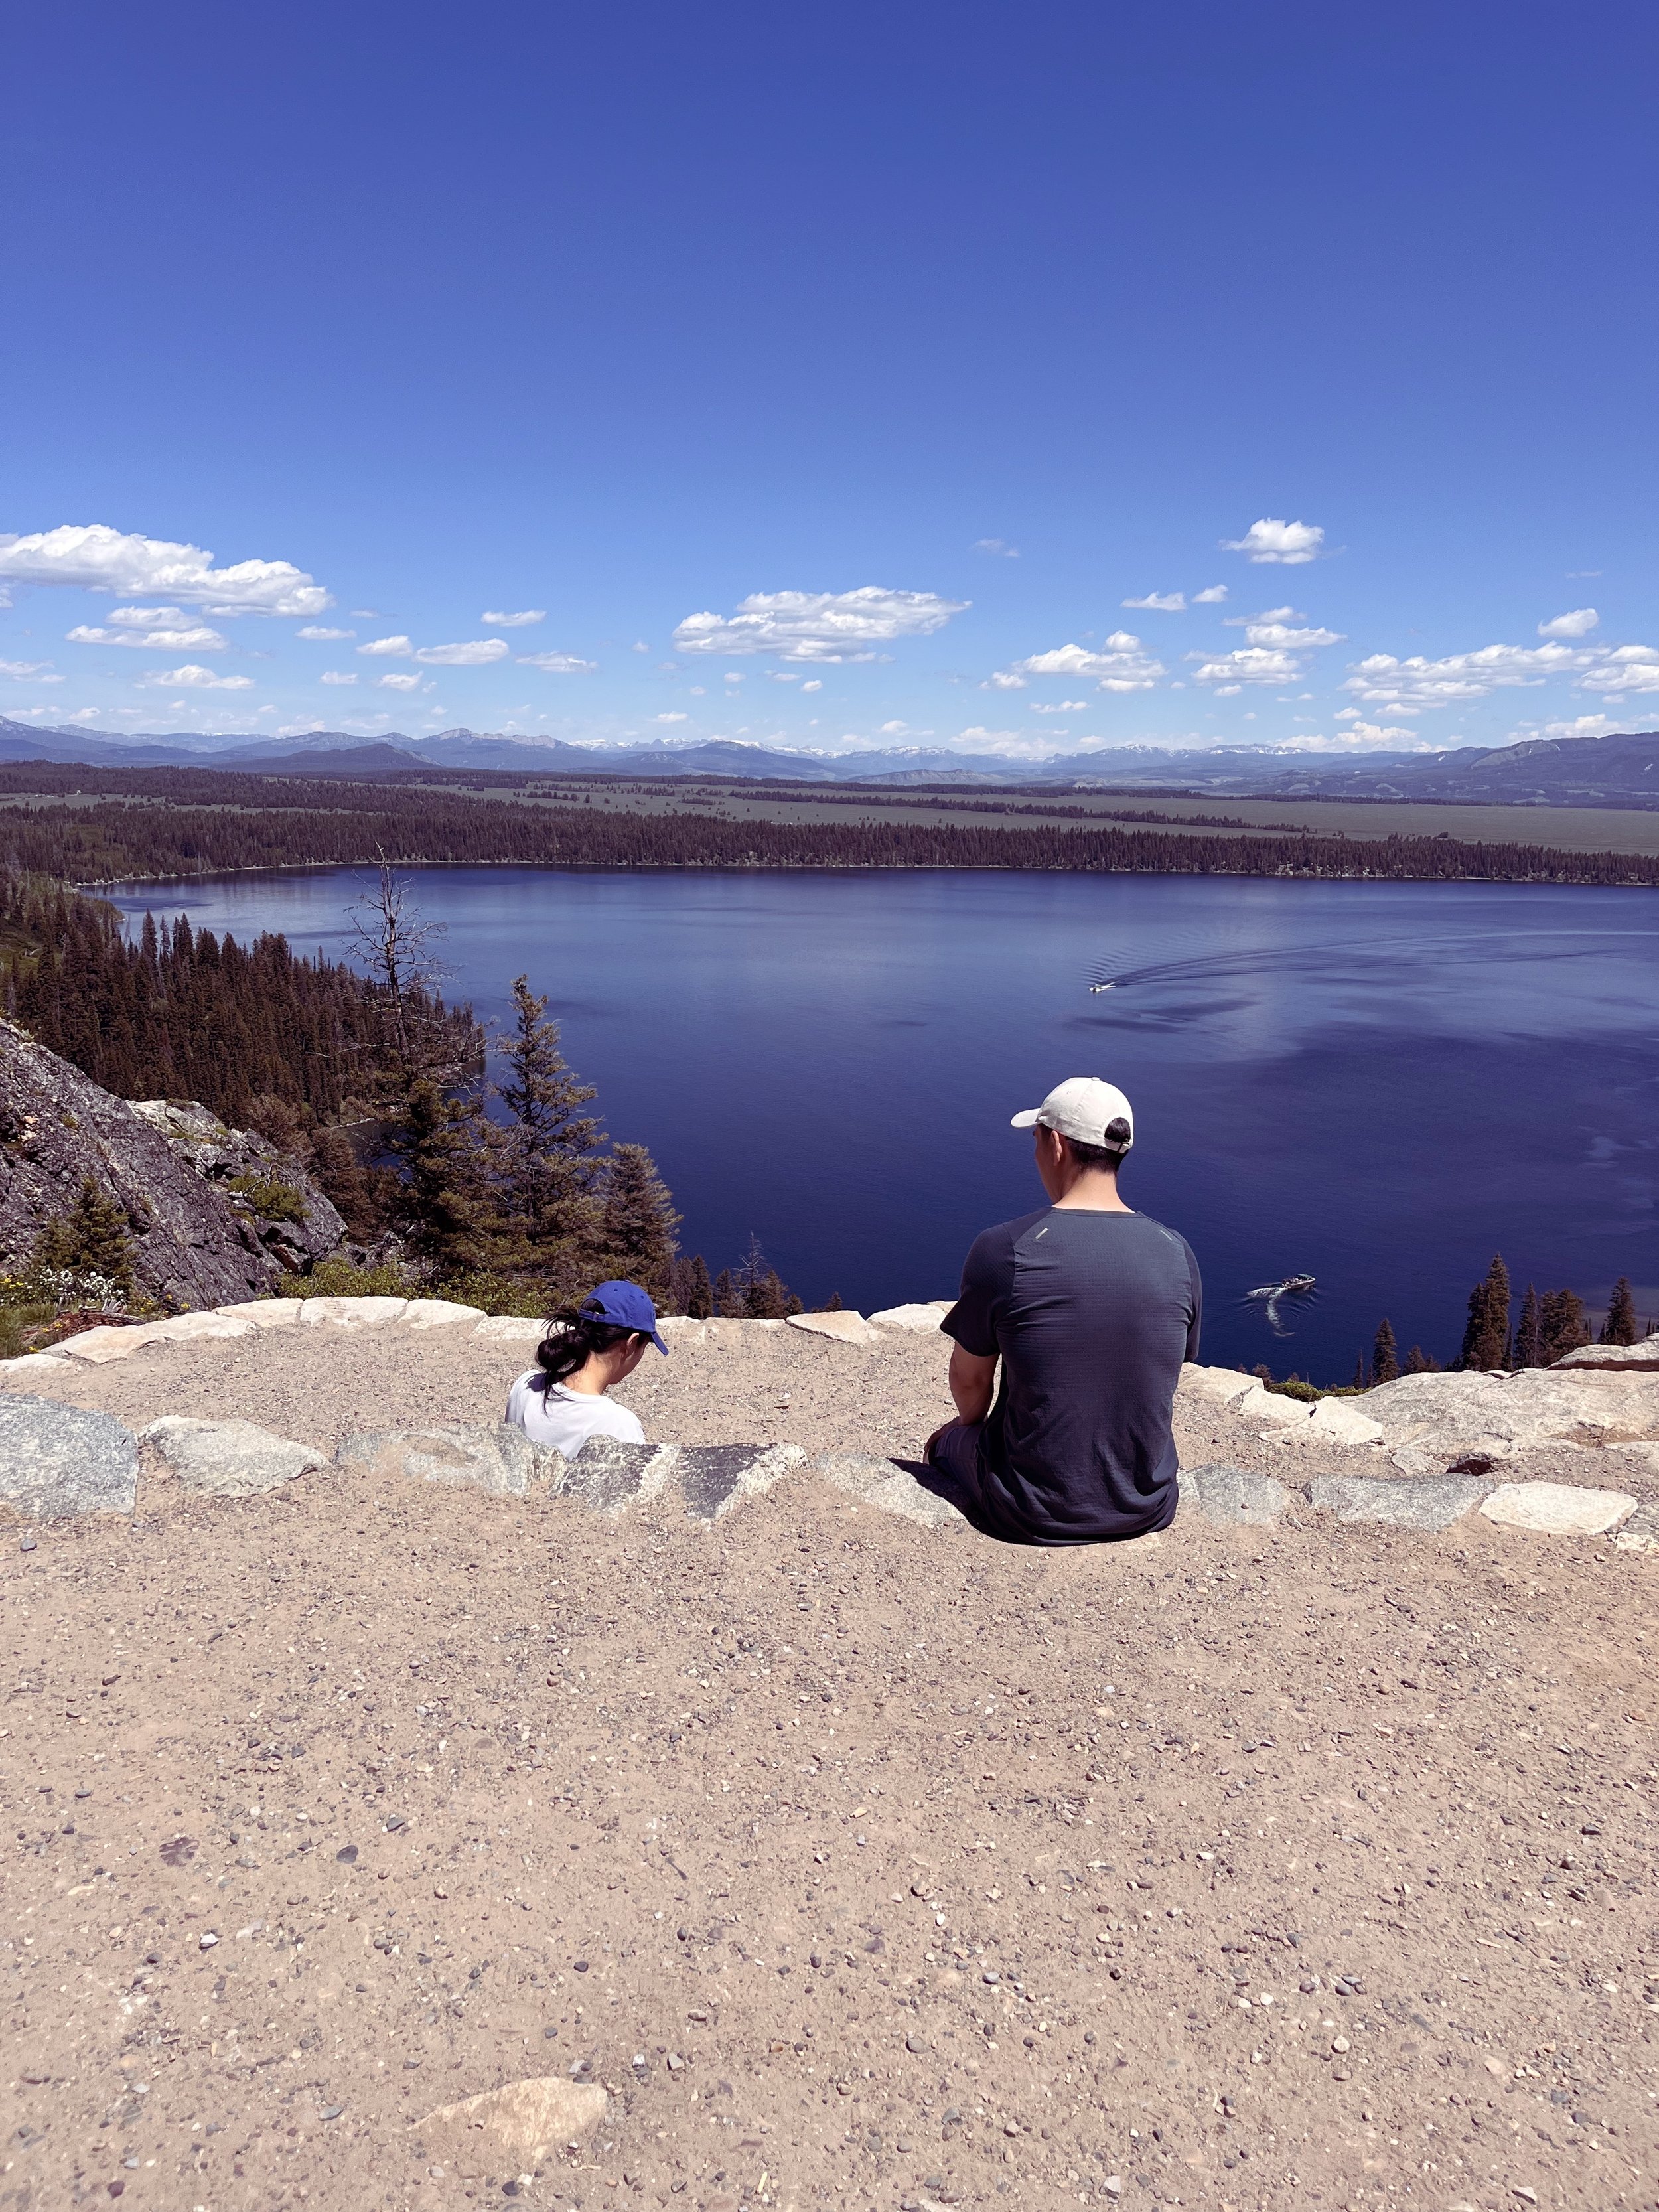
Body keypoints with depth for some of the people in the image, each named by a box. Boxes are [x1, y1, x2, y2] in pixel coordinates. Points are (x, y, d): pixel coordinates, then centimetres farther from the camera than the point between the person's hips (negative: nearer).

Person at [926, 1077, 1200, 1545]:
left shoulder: (1003, 1249, -18)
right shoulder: (1178, 1254, -7)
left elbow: (969, 1380, -6)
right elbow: (1159, 1376, 7)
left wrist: (972, 1422, 17)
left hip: (1031, 1515, -3)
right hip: (1147, 1512, 4)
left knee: (946, 1441, 27)